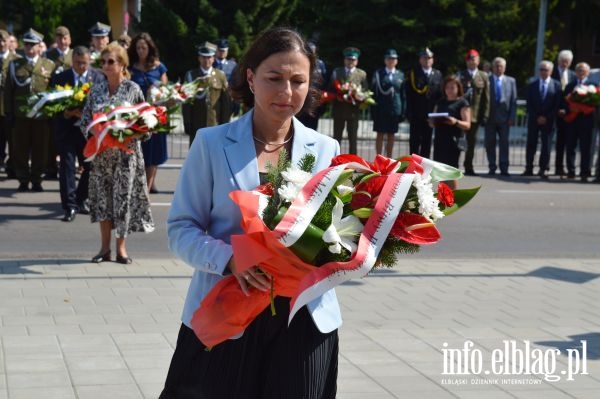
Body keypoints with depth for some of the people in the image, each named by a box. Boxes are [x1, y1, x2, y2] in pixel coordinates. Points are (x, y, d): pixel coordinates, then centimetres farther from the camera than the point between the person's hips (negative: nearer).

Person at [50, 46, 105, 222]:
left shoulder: (98, 78, 1)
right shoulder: (59, 78, 0)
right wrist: (66, 113, -20)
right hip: (67, 129, -1)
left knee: (91, 167, 6)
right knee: (67, 167, -4)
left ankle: (81, 199, 27)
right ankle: (70, 206, 1)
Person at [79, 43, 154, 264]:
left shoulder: (133, 89, -3)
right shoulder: (96, 90, 6)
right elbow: (85, 120, 8)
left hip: (126, 152, -3)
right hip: (101, 152, 3)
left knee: (124, 195, -1)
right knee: (102, 196, 5)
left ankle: (121, 247, 10)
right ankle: (105, 247, 15)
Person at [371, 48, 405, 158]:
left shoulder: (400, 75, 9)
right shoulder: (378, 74, 4)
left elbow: (403, 94, 8)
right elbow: (374, 91, 0)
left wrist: (403, 111, 3)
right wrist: (373, 109, -6)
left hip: (395, 109, 2)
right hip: (381, 108, -2)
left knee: (391, 135, 7)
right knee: (380, 134, 1)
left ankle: (389, 159, 13)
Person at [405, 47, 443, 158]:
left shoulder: (438, 74, 10)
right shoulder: (413, 73, 0)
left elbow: (440, 94, 7)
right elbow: (409, 94, -5)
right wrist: (410, 113, -12)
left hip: (431, 114, 3)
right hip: (416, 114, -3)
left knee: (427, 141, 6)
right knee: (415, 141, 0)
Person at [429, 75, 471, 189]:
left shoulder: (462, 103, 2)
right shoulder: (440, 103, 20)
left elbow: (467, 125, -5)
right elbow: (432, 123, 21)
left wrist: (456, 122, -23)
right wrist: (432, 122, -2)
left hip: (453, 140, -6)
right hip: (439, 139, 6)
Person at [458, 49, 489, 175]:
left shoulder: (484, 77, 7)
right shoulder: (460, 75, 4)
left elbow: (486, 97, 5)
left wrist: (485, 116, 0)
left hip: (475, 115, 1)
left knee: (472, 142, 7)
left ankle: (468, 167, 14)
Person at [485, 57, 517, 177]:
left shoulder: (511, 81, 9)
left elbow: (513, 100, 5)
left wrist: (512, 117, -4)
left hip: (504, 117, 0)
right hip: (490, 117, 0)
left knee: (504, 143, -2)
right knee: (490, 143, 2)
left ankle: (504, 168, 0)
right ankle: (492, 168, 10)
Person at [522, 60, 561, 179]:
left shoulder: (556, 85, 2)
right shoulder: (532, 85, 7)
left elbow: (557, 104, -2)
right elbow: (529, 104, 4)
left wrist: (546, 118, -9)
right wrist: (536, 117, -8)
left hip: (548, 121, -2)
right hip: (533, 120, 2)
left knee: (546, 146, -3)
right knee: (531, 145, 3)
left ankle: (543, 170, 1)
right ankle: (528, 169, 7)